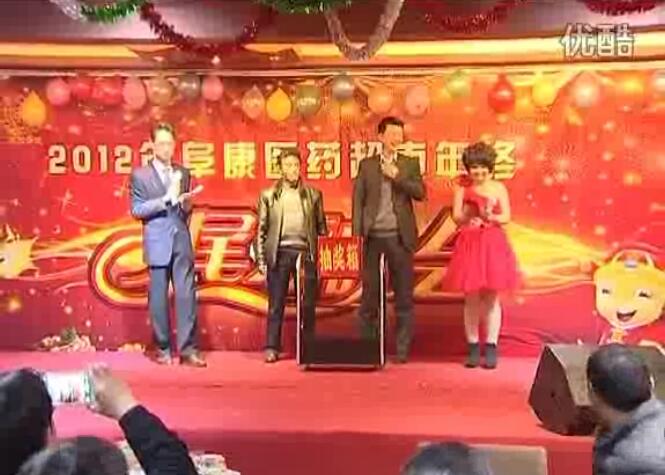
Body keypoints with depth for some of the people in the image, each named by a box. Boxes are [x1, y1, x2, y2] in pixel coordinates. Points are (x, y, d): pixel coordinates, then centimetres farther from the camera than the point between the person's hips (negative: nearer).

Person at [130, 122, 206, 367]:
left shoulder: (183, 173, 14)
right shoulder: (140, 175, 3)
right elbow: (137, 210, -5)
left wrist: (186, 205, -4)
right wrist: (166, 200, -14)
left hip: (182, 241, 3)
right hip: (158, 243, -3)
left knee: (187, 295, -4)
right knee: (158, 297, 2)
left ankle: (188, 349, -1)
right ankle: (163, 349, 12)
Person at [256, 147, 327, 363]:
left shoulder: (313, 195, 10)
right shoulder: (269, 195, 7)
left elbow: (321, 227, 15)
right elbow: (262, 229, 6)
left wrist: (322, 229, -6)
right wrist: (261, 259, 1)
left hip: (305, 252, 1)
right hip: (279, 253, -1)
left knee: (308, 304, 2)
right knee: (276, 304, 0)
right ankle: (272, 348, 6)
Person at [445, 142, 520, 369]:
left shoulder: (498, 188, 5)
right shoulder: (462, 188, 4)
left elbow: (506, 217, -1)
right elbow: (456, 218, -1)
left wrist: (490, 216, -20)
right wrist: (468, 212, -22)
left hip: (493, 244, 0)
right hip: (469, 244, 0)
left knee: (491, 297, 1)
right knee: (471, 298, 3)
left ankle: (491, 348, 7)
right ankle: (473, 348, 11)